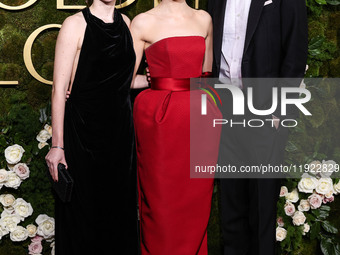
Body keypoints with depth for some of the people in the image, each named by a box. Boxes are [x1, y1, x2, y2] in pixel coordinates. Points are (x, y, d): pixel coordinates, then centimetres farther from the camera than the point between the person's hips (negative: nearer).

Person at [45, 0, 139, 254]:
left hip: (120, 128, 5)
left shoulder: (126, 23, 8)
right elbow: (60, 88, -11)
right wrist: (57, 145, -14)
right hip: (83, 130, -5)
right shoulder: (75, 24, -8)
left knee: (118, 203, 12)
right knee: (83, 207, 4)